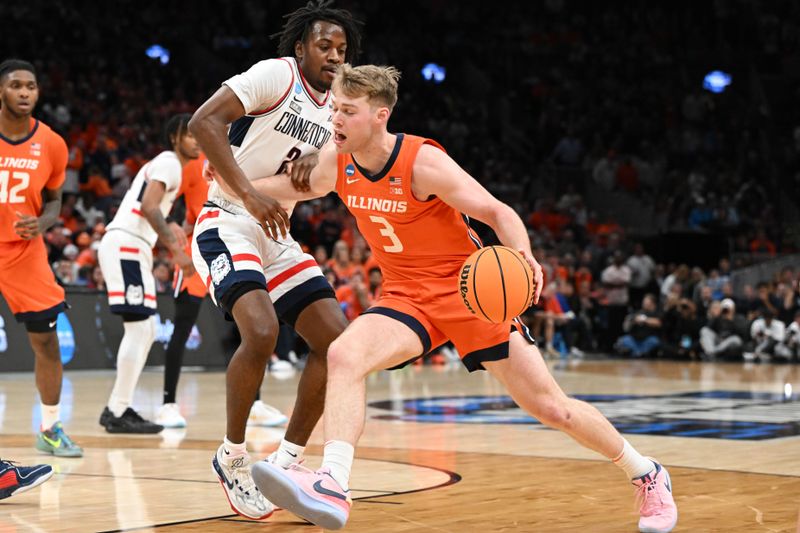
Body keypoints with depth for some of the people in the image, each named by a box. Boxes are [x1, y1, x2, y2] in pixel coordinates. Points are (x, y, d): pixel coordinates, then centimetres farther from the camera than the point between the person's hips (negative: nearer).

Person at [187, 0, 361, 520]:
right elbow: (205, 121, -20)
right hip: (228, 225, -8)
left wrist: (314, 161, -11)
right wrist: (249, 194, -27)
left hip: (278, 237, 8)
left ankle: (287, 461, 8)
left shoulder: (333, 107, 11)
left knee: (337, 340, -2)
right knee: (261, 331, -28)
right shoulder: (276, 74, -11)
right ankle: (233, 457, -8)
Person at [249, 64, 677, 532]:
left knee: (549, 406, -1)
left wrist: (524, 257, -38)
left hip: (471, 290, -5)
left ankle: (648, 475, 20)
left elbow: (498, 213, -19)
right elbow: (301, 188, 19)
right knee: (343, 356, -26)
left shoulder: (423, 162, -22)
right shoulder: (337, 162, -4)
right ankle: (333, 487, -35)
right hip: (409, 296, 5)